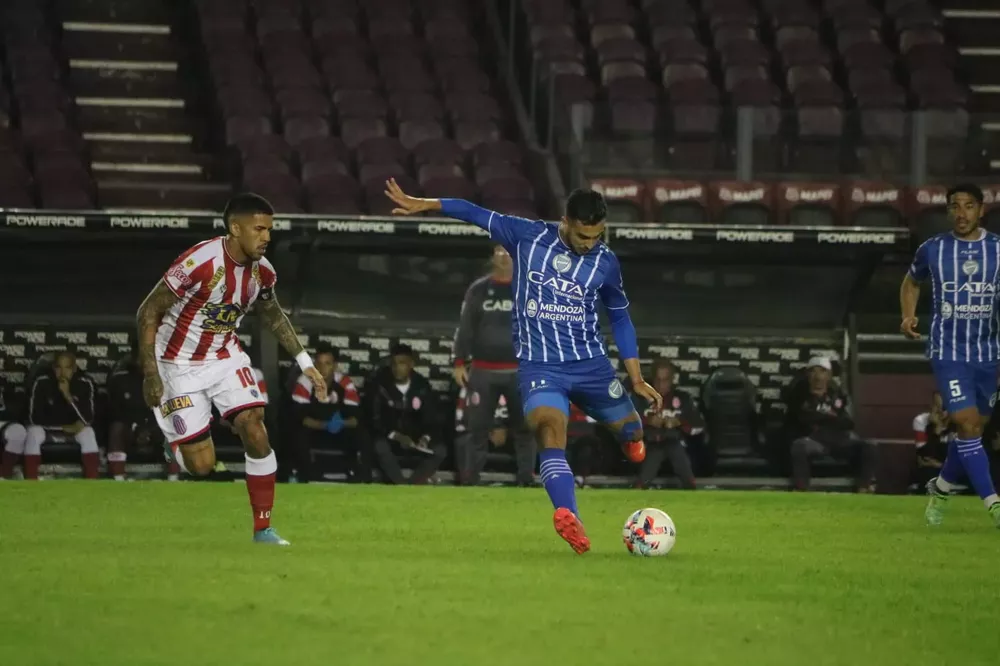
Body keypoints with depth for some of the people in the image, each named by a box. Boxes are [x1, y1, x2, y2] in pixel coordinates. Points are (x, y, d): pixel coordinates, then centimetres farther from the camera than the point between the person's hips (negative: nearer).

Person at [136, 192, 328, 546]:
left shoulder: (261, 271, -8)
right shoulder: (199, 262, -28)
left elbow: (272, 315, 15)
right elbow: (148, 312, -21)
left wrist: (305, 362, 11)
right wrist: (150, 375, -23)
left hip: (226, 357, 5)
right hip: (181, 366, -5)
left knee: (255, 431, -13)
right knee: (201, 465, -7)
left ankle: (263, 529, -3)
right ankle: (177, 441, 31)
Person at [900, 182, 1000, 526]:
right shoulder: (933, 249, -1)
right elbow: (911, 282, 18)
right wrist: (908, 316, 0)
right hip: (948, 352, -3)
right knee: (967, 424, -15)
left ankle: (941, 488, 36)